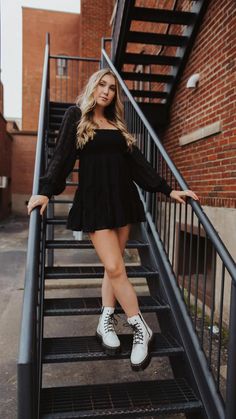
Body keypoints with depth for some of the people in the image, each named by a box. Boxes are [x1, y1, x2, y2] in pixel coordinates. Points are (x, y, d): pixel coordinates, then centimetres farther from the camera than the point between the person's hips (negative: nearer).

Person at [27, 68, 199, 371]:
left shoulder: (117, 124, 18)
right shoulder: (75, 116, 8)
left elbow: (137, 162, 14)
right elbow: (62, 155, -1)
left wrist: (168, 190, 8)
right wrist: (45, 191, -14)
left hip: (123, 198, 5)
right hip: (94, 200, -4)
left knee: (113, 266, 3)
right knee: (115, 268, -11)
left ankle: (105, 322, 16)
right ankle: (141, 329, 2)